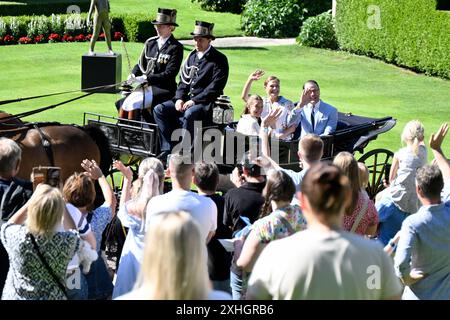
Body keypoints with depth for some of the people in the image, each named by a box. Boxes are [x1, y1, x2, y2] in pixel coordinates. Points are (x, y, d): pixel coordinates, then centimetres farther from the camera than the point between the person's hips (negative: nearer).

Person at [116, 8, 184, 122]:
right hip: (146, 86, 6)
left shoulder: (176, 47, -7)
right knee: (124, 104, -15)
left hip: (162, 89, -6)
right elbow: (141, 63, 20)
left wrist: (145, 78, -20)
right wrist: (133, 74, -3)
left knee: (134, 104, -25)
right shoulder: (150, 42, 13)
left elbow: (170, 73, -14)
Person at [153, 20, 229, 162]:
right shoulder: (192, 56, 17)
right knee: (159, 109, -12)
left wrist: (194, 100, -18)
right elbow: (184, 80, 17)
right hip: (188, 99, 7)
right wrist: (179, 98, -2)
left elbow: (215, 87, -12)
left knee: (189, 114, -38)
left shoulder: (219, 59, -4)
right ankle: (167, 149, -15)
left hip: (206, 104, -7)